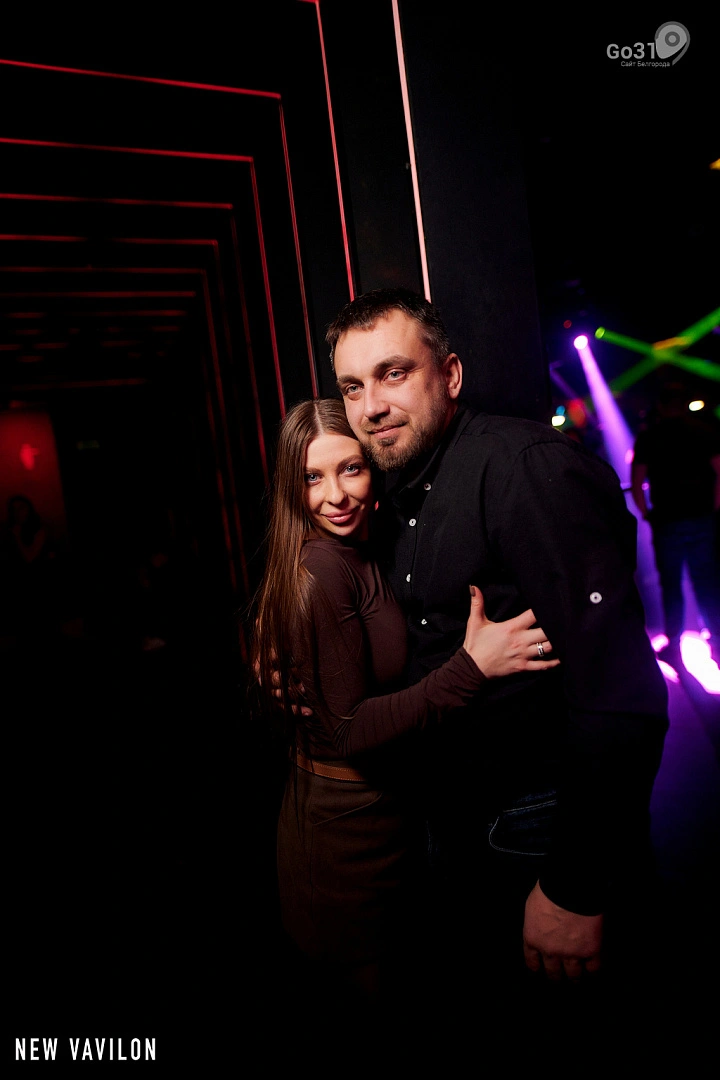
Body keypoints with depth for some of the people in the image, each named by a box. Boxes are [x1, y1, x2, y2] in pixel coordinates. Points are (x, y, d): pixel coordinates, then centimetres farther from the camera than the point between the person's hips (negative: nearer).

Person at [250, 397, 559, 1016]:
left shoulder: (365, 555, 1)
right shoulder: (323, 565, -25)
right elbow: (349, 730, -25)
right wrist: (473, 666, -31)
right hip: (350, 820, -8)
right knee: (372, 987, 16)